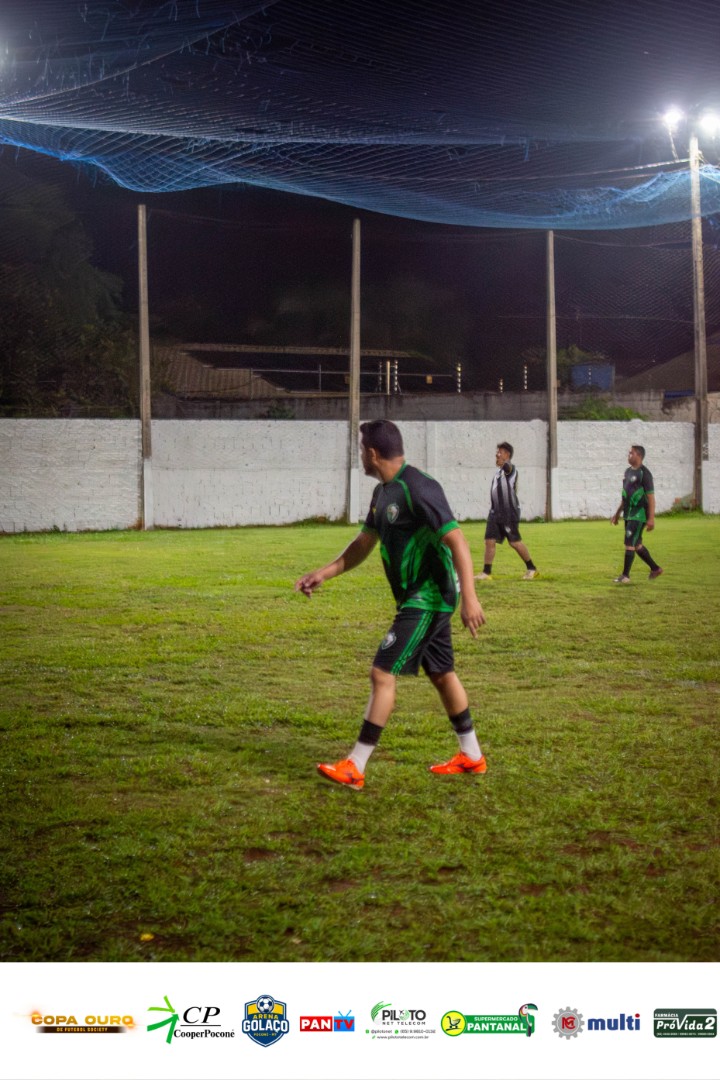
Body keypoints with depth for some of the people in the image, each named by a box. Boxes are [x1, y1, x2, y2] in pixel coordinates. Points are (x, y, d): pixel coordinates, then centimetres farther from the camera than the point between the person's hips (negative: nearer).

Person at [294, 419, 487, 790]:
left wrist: (469, 597, -29)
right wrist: (325, 573, 14)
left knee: (383, 673, -11)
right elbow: (364, 543, 22)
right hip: (418, 596, 10)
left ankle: (355, 768, -8)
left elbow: (457, 541, -24)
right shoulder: (383, 492, 10)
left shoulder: (417, 488, -20)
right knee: (441, 674, 18)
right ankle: (471, 756, 31)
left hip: (428, 598, -10)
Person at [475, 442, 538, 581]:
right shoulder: (499, 472, 18)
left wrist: (503, 462, -46)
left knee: (515, 542, -2)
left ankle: (531, 569, 12)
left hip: (509, 512, -8)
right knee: (489, 541, 0)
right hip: (495, 512, 8)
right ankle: (487, 572, 2)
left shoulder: (510, 469, -7)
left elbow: (507, 466, -31)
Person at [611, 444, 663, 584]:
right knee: (637, 544, 13)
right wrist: (618, 513, 22)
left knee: (629, 543, -11)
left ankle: (625, 576, -7)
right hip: (629, 514, 9)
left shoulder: (644, 473, -13)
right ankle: (655, 568, 26)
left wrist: (651, 518, -20)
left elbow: (651, 497, -16)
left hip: (639, 515, -9)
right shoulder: (628, 471, 13)